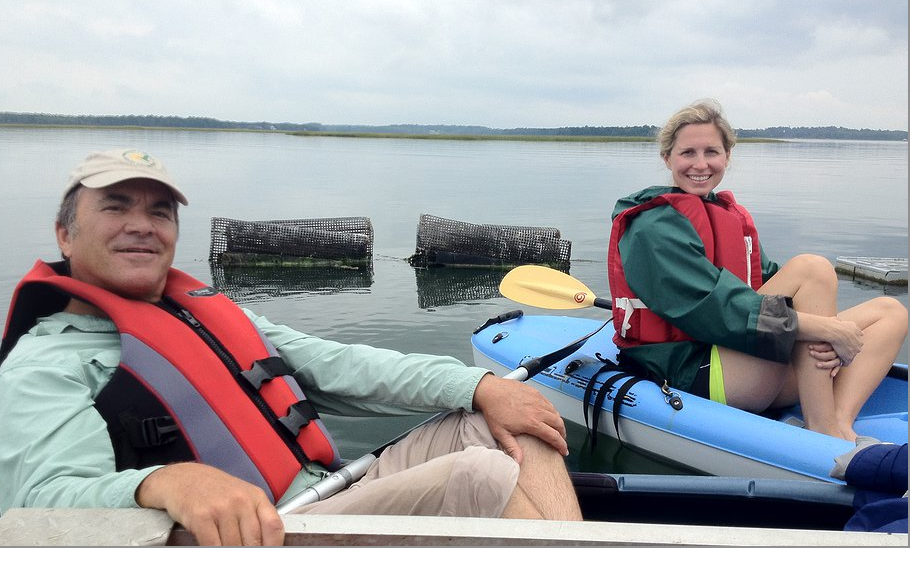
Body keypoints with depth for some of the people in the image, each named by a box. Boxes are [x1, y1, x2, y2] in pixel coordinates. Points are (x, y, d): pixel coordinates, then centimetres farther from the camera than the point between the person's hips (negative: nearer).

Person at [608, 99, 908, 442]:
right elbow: (714, 309, -22)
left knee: (890, 312, 1)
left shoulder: (732, 217, 18)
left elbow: (766, 288, 6)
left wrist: (828, 342, -14)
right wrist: (825, 329, -23)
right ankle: (821, 430, -21)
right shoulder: (654, 228, -10)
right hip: (689, 373, -9)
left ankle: (840, 420, -23)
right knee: (811, 268, -21)